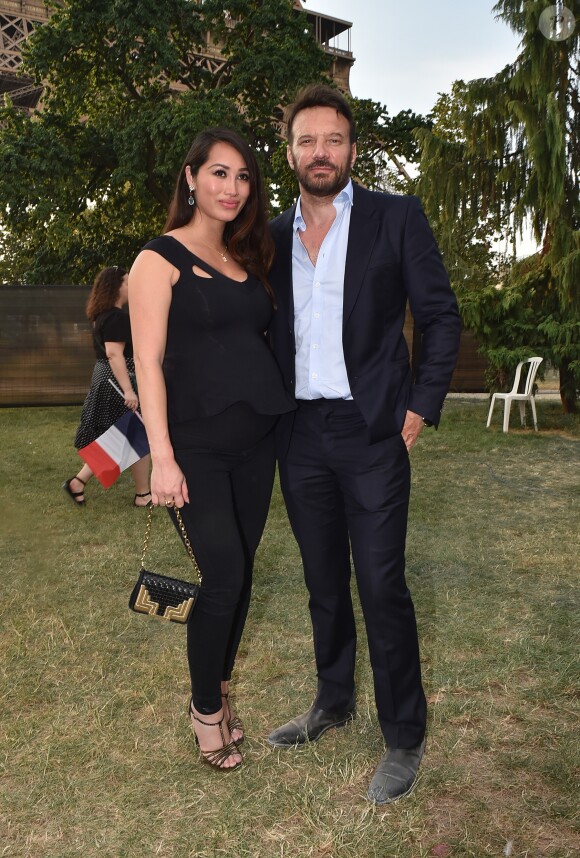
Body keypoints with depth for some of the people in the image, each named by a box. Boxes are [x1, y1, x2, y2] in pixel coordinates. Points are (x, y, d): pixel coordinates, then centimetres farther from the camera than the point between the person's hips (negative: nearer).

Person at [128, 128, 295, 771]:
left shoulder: (247, 260, 15)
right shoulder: (161, 258, -4)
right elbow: (148, 362, -11)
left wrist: (285, 416, 6)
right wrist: (162, 457, -17)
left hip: (256, 440, 6)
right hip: (197, 445, -6)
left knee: (238, 574, 11)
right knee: (224, 575, -9)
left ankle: (217, 691, 30)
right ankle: (205, 709, 15)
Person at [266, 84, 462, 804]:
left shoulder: (396, 218, -1)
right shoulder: (272, 236, 10)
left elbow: (441, 316, 0)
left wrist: (420, 409, -7)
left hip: (371, 433, -4)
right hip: (299, 436, 4)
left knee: (381, 586, -1)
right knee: (323, 581, 15)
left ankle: (404, 737, 17)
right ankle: (333, 703, 35)